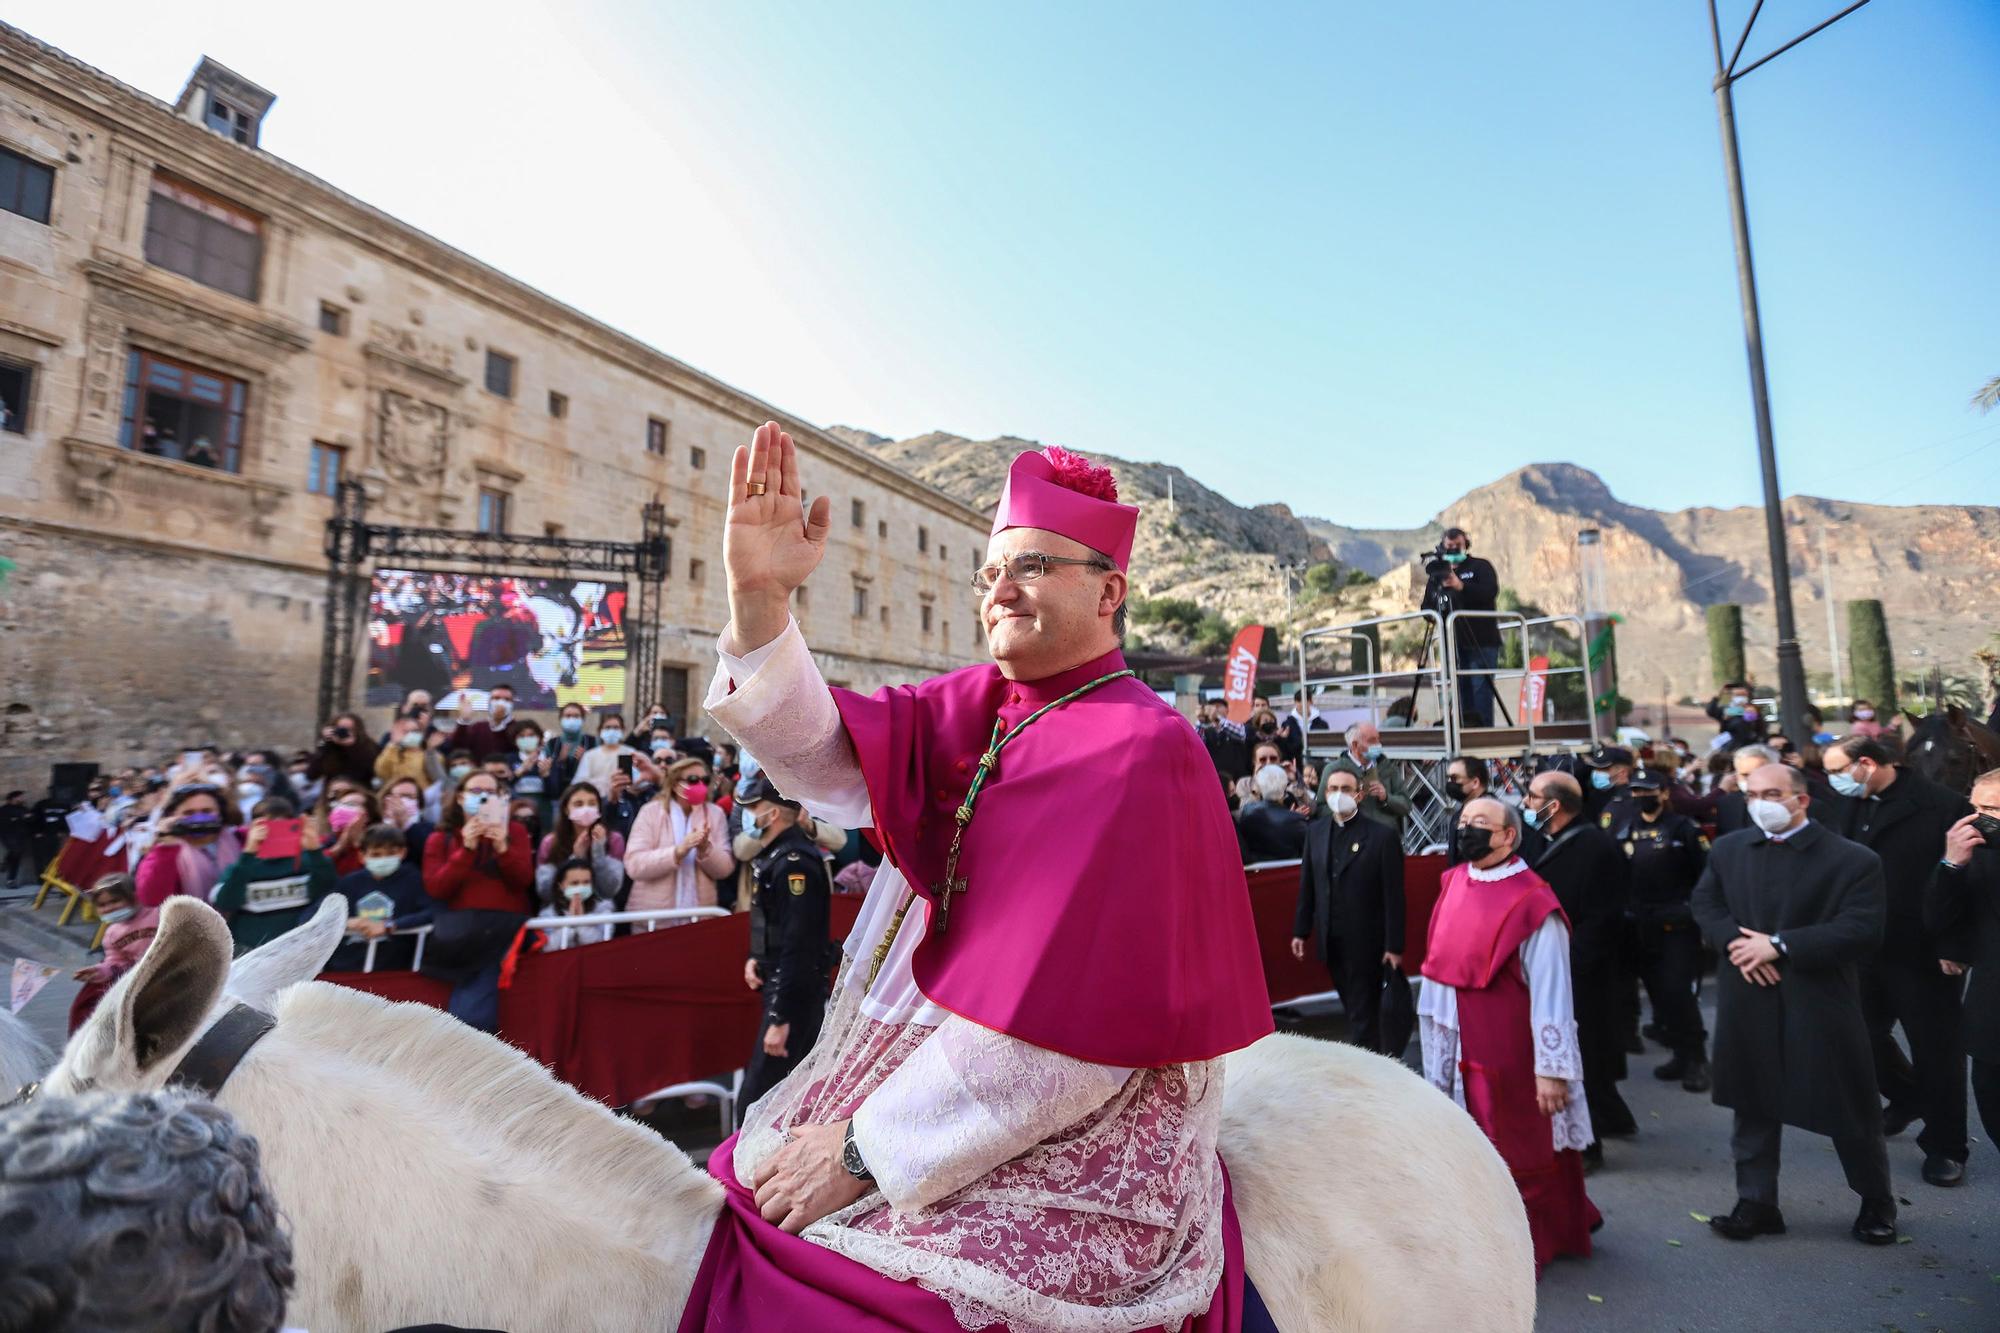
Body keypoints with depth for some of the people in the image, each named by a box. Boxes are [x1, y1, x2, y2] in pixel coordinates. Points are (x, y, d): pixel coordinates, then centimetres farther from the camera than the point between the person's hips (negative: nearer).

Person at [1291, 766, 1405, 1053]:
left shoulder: (1382, 835, -12)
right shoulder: (1315, 830, 3)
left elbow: (1393, 896, -11)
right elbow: (1307, 885, 6)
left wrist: (1394, 945, -10)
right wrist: (1301, 930, 6)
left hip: (1366, 940, -5)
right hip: (1330, 939, 5)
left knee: (1363, 1011, 5)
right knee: (1352, 1006, 17)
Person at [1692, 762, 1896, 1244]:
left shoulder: (1854, 859, -8)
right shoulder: (1727, 849, 6)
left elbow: (1863, 932, -15)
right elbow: (1703, 902, 5)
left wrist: (1779, 944, -21)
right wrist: (1736, 941, -13)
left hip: (1821, 1006, -3)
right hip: (1748, 1006, 3)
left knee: (1850, 1112, 13)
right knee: (1753, 1107, 12)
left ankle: (1877, 1201, 38)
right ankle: (1756, 1203, 24)